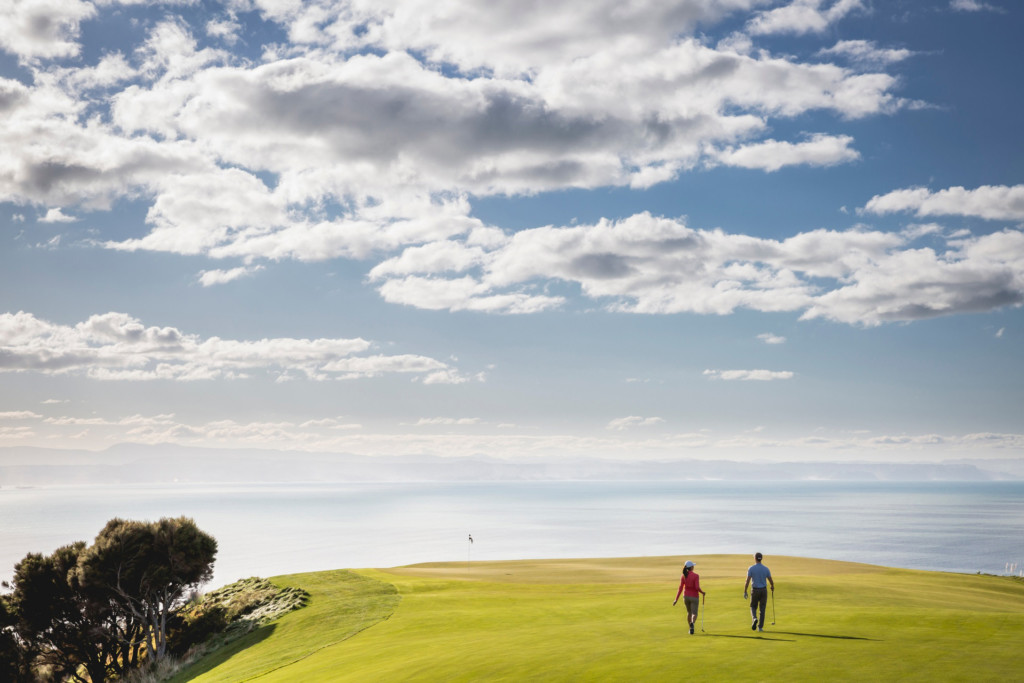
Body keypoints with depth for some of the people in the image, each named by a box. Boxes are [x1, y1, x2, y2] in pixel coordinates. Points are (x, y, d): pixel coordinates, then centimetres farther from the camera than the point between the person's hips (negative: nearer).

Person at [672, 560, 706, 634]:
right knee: (694, 614, -5)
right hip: (694, 597, -4)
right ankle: (692, 623, -38)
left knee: (689, 612, 25)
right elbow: (697, 587, -22)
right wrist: (702, 592, -1)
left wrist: (676, 599, -7)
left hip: (686, 596, 4)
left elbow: (680, 588, -7)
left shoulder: (683, 576, -3)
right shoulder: (696, 575, -15)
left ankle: (691, 628, 31)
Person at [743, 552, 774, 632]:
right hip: (764, 590, 1)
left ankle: (755, 619, -15)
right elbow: (771, 581, 1)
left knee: (753, 608, 15)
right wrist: (773, 587, 24)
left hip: (755, 591, -1)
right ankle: (760, 627, 6)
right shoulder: (766, 569, -4)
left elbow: (747, 581, -14)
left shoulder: (751, 568, -10)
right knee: (762, 609, 10)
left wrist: (744, 592, -7)